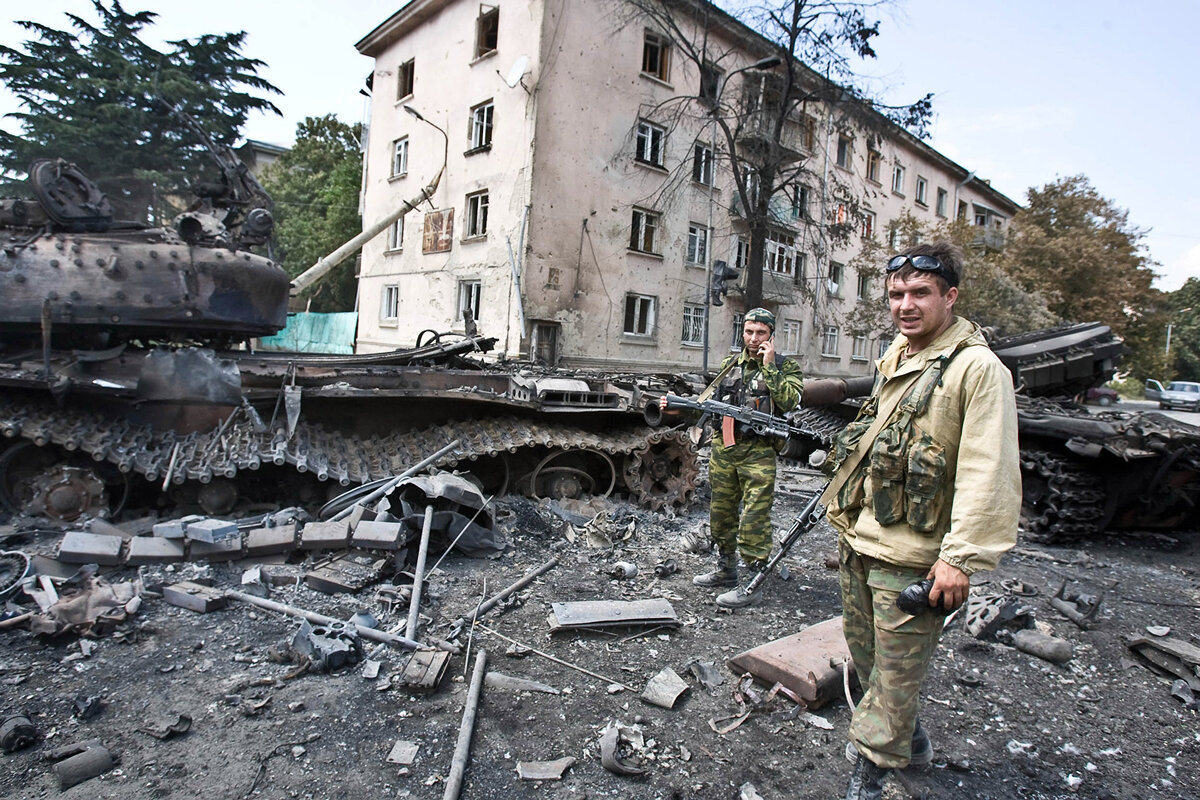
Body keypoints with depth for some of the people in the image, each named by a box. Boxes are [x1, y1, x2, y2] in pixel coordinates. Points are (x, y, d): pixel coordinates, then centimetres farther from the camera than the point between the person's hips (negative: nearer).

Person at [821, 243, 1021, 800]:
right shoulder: (893, 360, 10)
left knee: (894, 674, 6)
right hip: (856, 541, 9)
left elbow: (988, 473, -19)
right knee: (866, 657, 23)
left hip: (909, 556, -8)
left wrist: (961, 557, -22)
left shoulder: (977, 368, -14)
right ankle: (911, 740, 47)